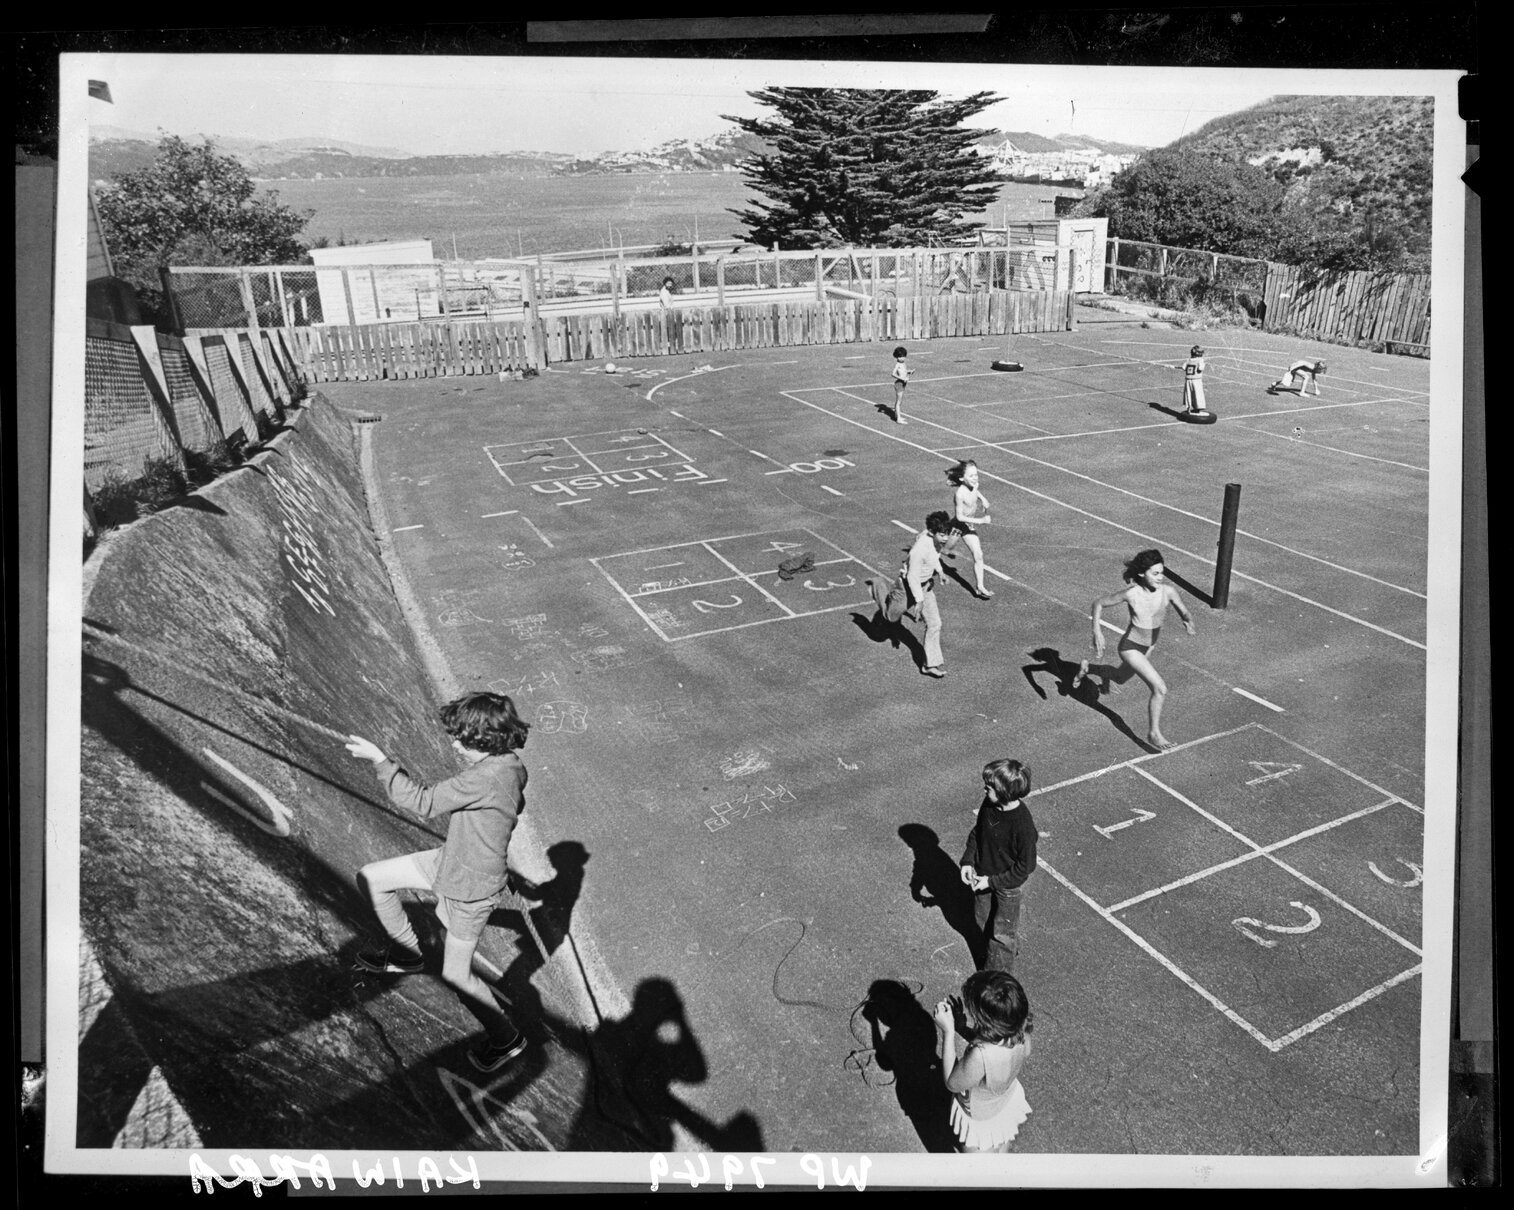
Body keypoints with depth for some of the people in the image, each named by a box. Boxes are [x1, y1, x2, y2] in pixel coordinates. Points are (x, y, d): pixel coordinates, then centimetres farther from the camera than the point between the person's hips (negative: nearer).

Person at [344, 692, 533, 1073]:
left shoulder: (488, 777, -36)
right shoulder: (507, 765, -7)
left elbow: (424, 803, -32)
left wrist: (379, 760, -23)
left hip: (470, 887, -9)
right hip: (449, 861, 9)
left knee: (455, 975, 7)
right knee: (371, 878, 12)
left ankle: (505, 1038, 29)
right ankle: (407, 953, 31)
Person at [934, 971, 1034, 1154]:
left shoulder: (980, 1057, -47)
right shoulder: (1021, 1031, -30)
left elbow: (952, 1083, -27)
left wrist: (948, 1031, -31)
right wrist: (961, 1023, -16)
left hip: (981, 1120, -5)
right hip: (1008, 1101, 5)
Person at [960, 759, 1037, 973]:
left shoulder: (1022, 825, -35)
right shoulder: (988, 804, -16)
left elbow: (1025, 866, -23)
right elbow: (977, 832, 3)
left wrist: (992, 882, -21)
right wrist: (967, 861, -8)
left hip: (1008, 886, -6)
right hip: (983, 877, 6)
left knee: (1002, 933, 17)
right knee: (982, 922, 26)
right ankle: (986, 956, 54)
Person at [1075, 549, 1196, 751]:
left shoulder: (1168, 590, -20)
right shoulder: (1131, 593, -29)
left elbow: (1185, 613, -9)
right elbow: (1098, 604, -15)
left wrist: (1188, 622, -33)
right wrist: (1097, 633, -21)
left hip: (1149, 645, 6)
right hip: (1130, 647, -6)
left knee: (1121, 679, 31)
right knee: (1160, 689, -17)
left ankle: (1087, 668, 58)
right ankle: (1154, 734, 3)